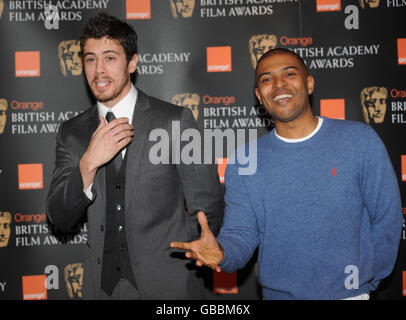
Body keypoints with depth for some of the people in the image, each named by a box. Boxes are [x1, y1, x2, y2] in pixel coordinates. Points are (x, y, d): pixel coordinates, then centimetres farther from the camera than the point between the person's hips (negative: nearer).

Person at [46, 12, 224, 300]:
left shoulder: (177, 120, -8)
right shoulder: (72, 133, 2)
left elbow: (208, 209, -6)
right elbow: (60, 222, -4)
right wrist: (88, 164, -18)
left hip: (168, 285, -2)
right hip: (102, 286, 3)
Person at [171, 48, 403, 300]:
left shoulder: (360, 140, -7)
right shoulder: (243, 163, -4)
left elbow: (386, 217, -2)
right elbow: (240, 234, -7)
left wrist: (366, 281, 2)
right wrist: (221, 254, -28)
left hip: (349, 293, -1)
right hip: (278, 293, 1)